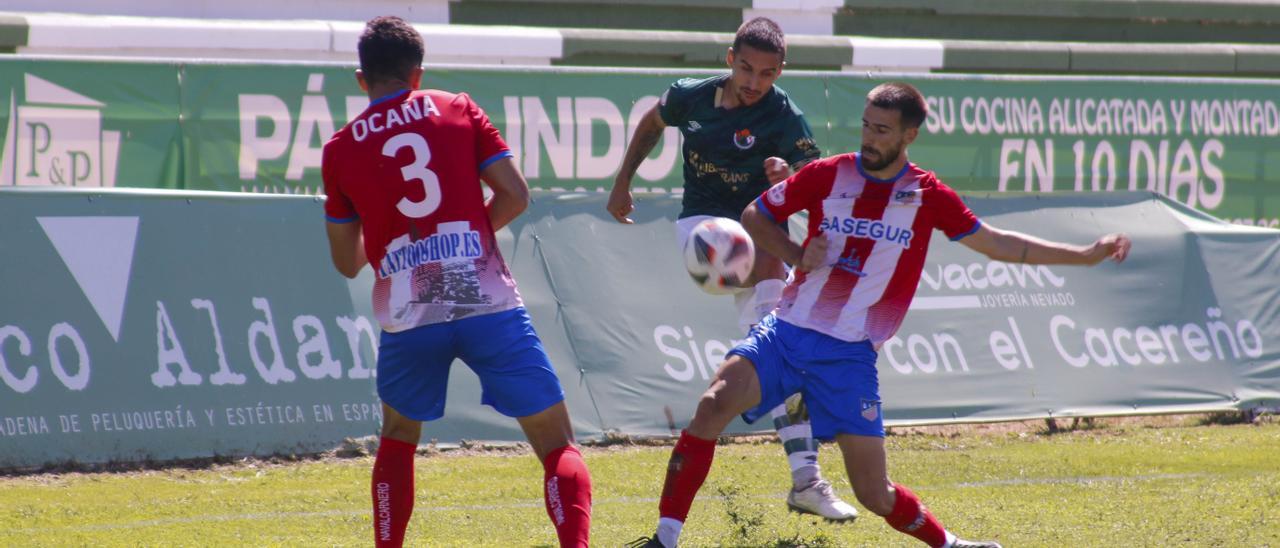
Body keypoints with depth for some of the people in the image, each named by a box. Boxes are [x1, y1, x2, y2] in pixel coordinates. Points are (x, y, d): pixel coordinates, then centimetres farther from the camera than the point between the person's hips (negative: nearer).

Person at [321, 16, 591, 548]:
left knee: (397, 437, 28)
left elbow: (347, 262, 16)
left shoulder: (340, 149, 10)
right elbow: (515, 195, 3)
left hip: (407, 318, 1)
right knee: (557, 443, 3)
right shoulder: (458, 110, 8)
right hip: (487, 302, -1)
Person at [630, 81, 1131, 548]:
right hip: (788, 332, 0)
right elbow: (754, 215, 12)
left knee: (875, 493, -2)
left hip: (850, 355, 0)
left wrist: (1086, 255, 8)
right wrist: (797, 256, -6)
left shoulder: (927, 196, 2)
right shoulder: (827, 176, 1)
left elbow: (995, 244, 11)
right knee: (714, 405, -26)